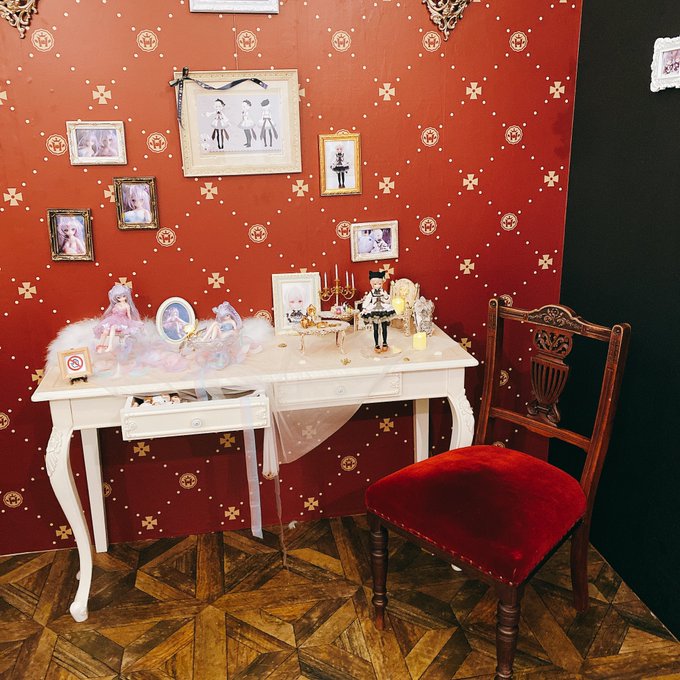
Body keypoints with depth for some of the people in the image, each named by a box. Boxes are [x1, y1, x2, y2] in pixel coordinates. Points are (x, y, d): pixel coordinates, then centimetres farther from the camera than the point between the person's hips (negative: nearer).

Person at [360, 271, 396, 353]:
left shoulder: (384, 292, -1)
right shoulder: (370, 293, -5)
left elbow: (388, 301, -7)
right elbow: (366, 301, -8)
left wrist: (385, 296, -23)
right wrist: (364, 308, -18)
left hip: (384, 312, 1)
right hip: (374, 313, -1)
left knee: (384, 329, 11)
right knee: (376, 330, 5)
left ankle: (384, 343, 27)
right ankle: (377, 344, 15)